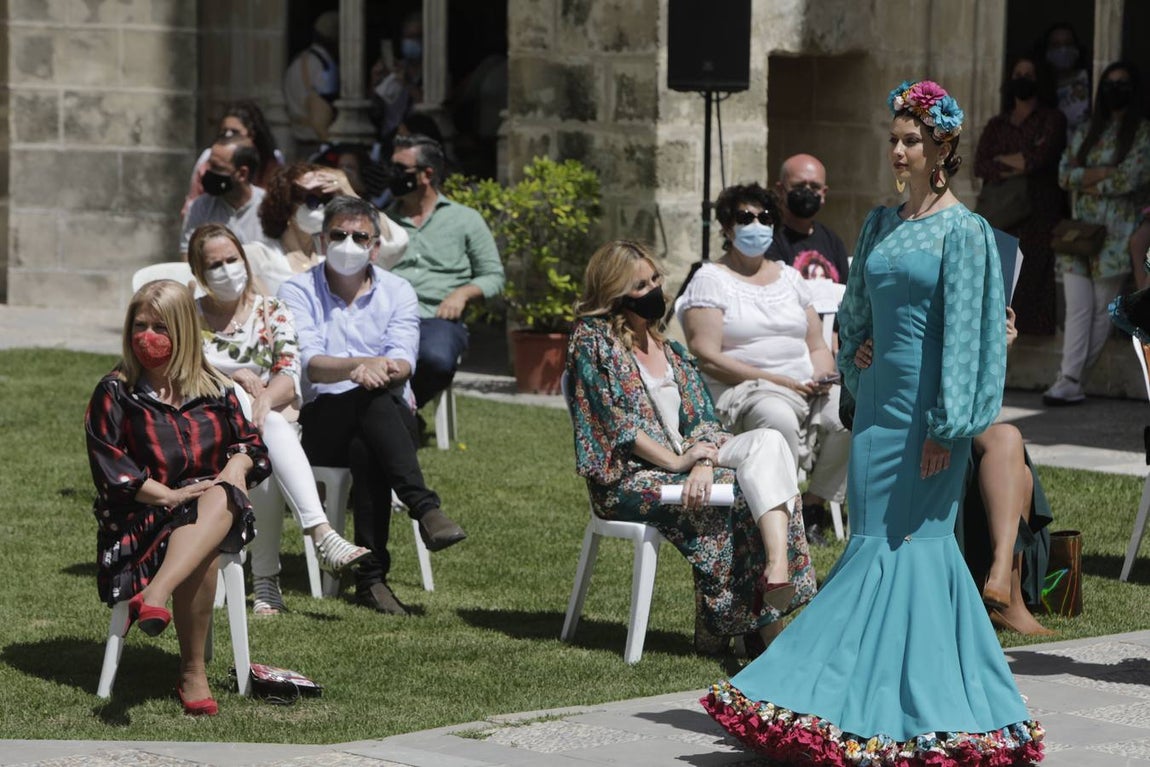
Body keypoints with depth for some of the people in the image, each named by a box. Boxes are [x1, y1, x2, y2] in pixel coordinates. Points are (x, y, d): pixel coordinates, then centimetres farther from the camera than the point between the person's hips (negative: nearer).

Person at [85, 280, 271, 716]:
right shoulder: (115, 393, 5)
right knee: (203, 552, -38)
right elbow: (107, 464, -3)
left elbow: (249, 442, 17)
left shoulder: (214, 390, 15)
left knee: (221, 500, -39)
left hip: (211, 500, 2)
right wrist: (168, 495, -15)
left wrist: (239, 464, -9)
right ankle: (192, 675, -39)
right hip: (139, 514, -2)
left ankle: (154, 595, -57)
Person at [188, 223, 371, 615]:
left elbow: (290, 376, -2)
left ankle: (265, 579, -43)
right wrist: (235, 379, -15)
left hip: (274, 414, 2)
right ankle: (321, 534, -52)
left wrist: (266, 397, -24)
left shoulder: (272, 312, 13)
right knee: (272, 429, -38)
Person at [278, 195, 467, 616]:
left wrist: (377, 371, -31)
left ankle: (371, 577, -40)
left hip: (389, 418, 2)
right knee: (374, 400, -36)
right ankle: (425, 508, -47)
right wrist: (361, 365, -33)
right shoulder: (298, 292, 6)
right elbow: (309, 364, -13)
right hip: (321, 422, -2)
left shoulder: (398, 293, 12)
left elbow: (403, 365, -5)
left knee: (367, 451, -36)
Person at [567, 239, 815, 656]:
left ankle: (778, 570, -41)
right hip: (629, 478, -7)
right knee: (740, 489, -28)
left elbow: (700, 417, 11)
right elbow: (614, 424, -11)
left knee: (768, 441, -21)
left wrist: (703, 461, -11)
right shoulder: (592, 343, -1)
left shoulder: (667, 347, 20)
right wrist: (678, 461, -17)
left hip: (682, 460, 7)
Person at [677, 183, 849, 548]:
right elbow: (706, 357, -8)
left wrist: (822, 377, -4)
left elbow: (818, 346, 22)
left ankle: (813, 505, -9)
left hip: (806, 390, 5)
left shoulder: (789, 277, 22)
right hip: (741, 392, -5)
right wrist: (780, 381, -14)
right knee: (779, 418, -40)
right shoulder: (710, 280, 3)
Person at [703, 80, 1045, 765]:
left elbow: (964, 332, -12)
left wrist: (946, 426, -16)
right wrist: (857, 376, 13)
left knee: (906, 540, -5)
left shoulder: (962, 231, -8)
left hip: (926, 403, -7)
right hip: (880, 397, 7)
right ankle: (879, 692, 11)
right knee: (877, 540, 6)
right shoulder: (881, 224, 13)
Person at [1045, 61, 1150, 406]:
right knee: (1077, 308, -6)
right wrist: (1104, 173, -8)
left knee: (1102, 309, -1)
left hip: (1116, 232, -3)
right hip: (1079, 229, 3)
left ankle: (1073, 377, 3)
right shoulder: (1087, 131, 15)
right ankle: (1070, 380, -11)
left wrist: (1087, 181, -3)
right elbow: (1064, 173, 7)